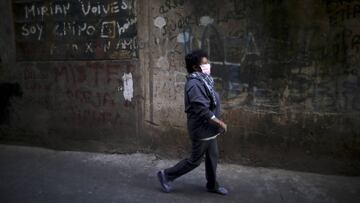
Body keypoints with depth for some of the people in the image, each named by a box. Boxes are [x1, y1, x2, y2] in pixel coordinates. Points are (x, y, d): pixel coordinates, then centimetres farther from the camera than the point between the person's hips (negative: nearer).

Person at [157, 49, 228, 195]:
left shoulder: (202, 80, 7)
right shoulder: (194, 84, -25)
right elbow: (203, 111, -28)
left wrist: (216, 124, 17)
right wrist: (220, 123, -20)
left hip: (208, 127, 9)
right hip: (201, 129, -9)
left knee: (212, 157, 18)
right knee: (195, 160, 4)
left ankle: (212, 185, 35)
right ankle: (166, 175, 18)